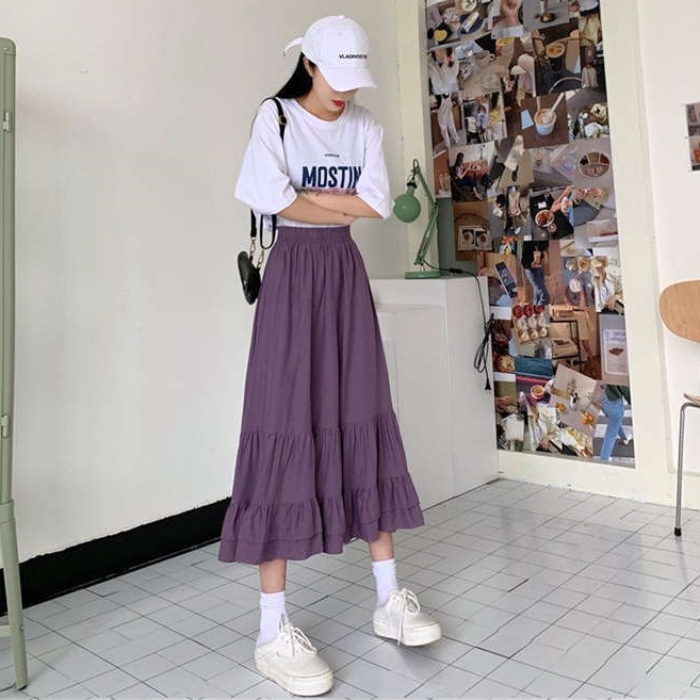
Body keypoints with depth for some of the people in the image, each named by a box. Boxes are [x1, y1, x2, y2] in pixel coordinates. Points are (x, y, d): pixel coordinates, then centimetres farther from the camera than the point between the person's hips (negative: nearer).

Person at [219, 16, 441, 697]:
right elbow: (271, 200, -15)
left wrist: (308, 197, -6)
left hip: (347, 271, 5)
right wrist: (344, 207, -5)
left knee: (363, 424, 4)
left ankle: (388, 597, 14)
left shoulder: (365, 125, 12)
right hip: (293, 271, -5)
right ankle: (273, 630, -4)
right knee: (287, 430, -10)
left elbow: (379, 204, 0)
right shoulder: (275, 116, 0)